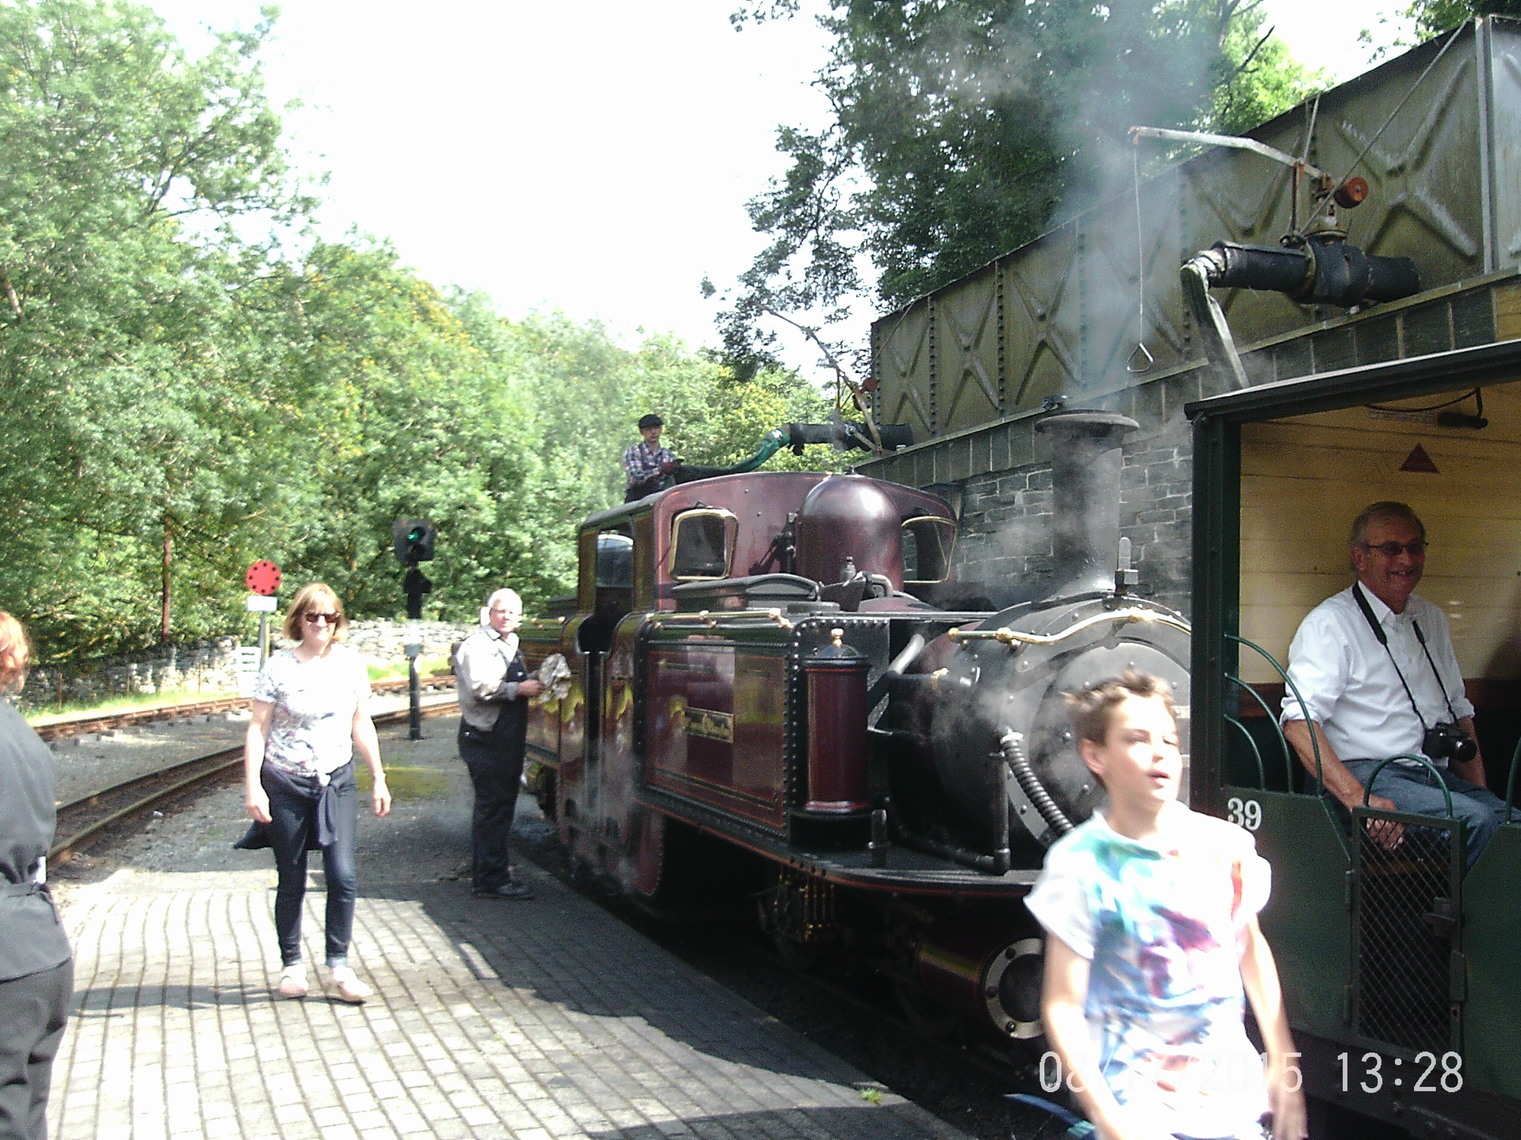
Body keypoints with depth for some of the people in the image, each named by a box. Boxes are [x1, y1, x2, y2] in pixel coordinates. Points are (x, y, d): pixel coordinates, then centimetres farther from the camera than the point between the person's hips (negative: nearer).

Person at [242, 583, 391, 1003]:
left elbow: (362, 726, 11)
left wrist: (378, 779, 10)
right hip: (286, 784, -2)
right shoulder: (278, 667, -5)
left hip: (337, 783, 2)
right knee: (291, 882, 7)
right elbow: (257, 730, -5)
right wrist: (253, 787, -13)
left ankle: (340, 965, 3)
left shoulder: (351, 664, 3)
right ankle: (292, 966, 21)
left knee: (343, 876, -7)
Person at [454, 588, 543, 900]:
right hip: (485, 739, -10)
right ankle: (491, 880, -5)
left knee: (502, 804, 14)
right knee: (492, 806, -9)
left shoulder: (510, 646, 19)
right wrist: (519, 689, -18)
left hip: (508, 739, 10)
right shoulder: (477, 645, -10)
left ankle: (488, 871, 24)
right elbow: (480, 688, -21)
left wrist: (532, 683, 15)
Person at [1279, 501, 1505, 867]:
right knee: (1474, 819, -29)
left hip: (1440, 776, 6)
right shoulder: (1330, 623, -4)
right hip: (1368, 775, -6)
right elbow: (1299, 722, -15)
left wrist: (1480, 792, 11)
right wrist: (1358, 799, -27)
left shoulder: (1432, 619, 21)